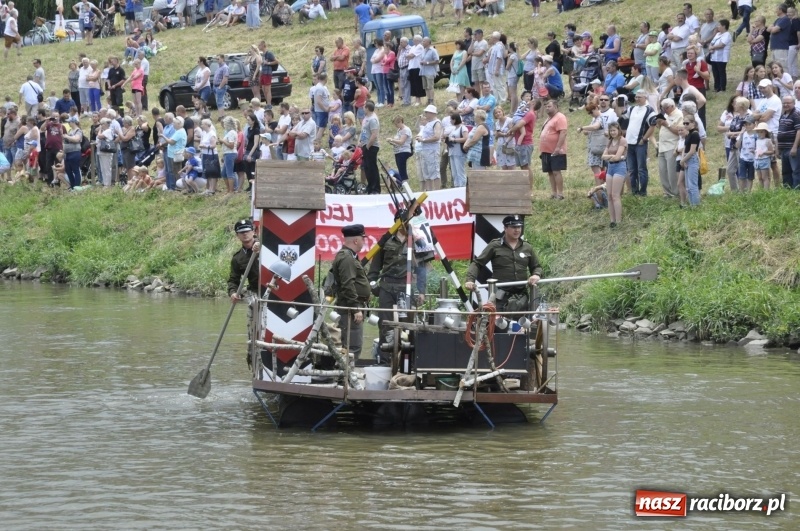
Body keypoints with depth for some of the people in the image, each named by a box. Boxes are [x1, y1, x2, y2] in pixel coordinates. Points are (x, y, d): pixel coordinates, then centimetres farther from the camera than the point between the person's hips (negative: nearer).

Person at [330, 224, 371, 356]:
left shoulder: (349, 256, 18)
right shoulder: (346, 258, -16)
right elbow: (348, 286, -23)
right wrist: (356, 309, -23)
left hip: (352, 308, 11)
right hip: (351, 307, -11)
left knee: (349, 345, 14)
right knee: (354, 346, -13)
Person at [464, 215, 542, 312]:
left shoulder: (527, 248, 14)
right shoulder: (495, 246, 3)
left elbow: (536, 267, 26)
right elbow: (477, 264, 3)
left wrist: (536, 275, 2)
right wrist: (470, 279, -13)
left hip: (521, 296, 4)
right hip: (501, 297, -4)